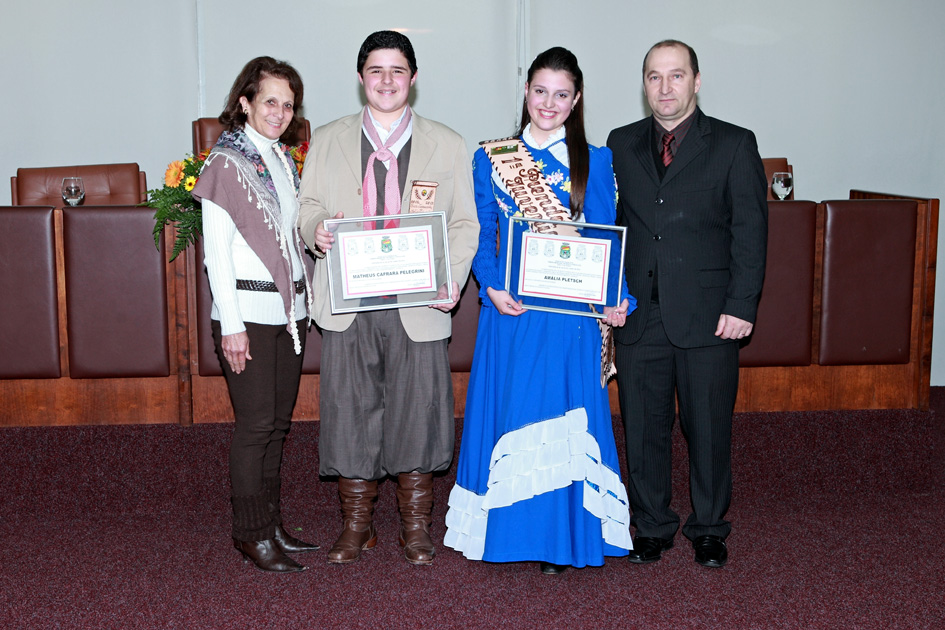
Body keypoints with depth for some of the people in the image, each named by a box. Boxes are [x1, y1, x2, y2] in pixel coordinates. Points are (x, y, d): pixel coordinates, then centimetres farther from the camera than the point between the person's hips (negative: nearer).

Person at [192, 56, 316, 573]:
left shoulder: (284, 159, 14)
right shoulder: (226, 162, -7)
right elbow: (217, 248, -11)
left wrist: (307, 295, 12)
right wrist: (232, 325, -15)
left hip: (290, 308, 7)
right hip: (249, 311, -7)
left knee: (277, 422, 11)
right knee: (256, 423, -4)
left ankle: (271, 524, 20)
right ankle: (251, 534, 7)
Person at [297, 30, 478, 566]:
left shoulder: (447, 145, 8)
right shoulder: (328, 140, 11)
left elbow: (464, 225, 6)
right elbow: (309, 206, 13)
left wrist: (452, 282, -10)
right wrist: (316, 229, -11)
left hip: (419, 303, -1)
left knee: (417, 412, 3)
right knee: (350, 411, 4)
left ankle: (416, 527, 20)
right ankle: (357, 525, 22)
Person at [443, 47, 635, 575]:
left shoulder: (596, 162, 5)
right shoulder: (492, 159, 7)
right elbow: (481, 235, 7)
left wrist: (615, 299, -13)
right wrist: (492, 287, -10)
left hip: (572, 313, -1)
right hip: (510, 311, 1)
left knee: (561, 416, 2)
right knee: (507, 409, 4)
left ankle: (560, 537, 13)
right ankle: (506, 527, 18)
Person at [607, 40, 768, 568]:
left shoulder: (734, 144, 2)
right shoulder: (621, 145, 11)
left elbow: (751, 230, -2)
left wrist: (741, 306, -10)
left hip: (710, 317, -2)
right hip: (640, 315, 3)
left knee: (710, 427, 7)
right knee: (644, 427, 9)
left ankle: (709, 528, 25)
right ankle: (653, 525, 26)